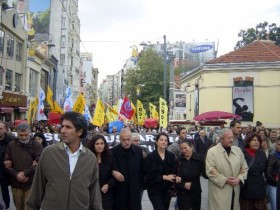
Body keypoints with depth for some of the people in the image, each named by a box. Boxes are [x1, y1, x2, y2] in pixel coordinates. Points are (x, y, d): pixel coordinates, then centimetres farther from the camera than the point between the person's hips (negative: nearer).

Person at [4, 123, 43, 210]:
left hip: (32, 183, -3)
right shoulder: (11, 145, 4)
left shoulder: (37, 146, -4)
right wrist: (16, 175, -11)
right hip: (16, 183, 3)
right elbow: (7, 164, 3)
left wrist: (25, 173, -14)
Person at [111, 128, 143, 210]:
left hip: (134, 191, 2)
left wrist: (140, 185, 9)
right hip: (119, 191, -2)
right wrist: (113, 172, -23)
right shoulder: (113, 151, -7)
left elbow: (141, 169, 10)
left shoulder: (138, 150, 3)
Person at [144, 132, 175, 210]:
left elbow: (174, 171, 5)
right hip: (155, 190, -4)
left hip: (167, 189, 4)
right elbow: (148, 175, -12)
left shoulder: (171, 156, 4)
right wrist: (164, 177, -16)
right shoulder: (150, 156, -7)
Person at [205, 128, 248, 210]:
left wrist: (239, 178, -8)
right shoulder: (212, 152, -7)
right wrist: (225, 180, -17)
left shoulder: (238, 150, 9)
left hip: (235, 190, 5)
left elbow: (244, 168, 10)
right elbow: (210, 171, -12)